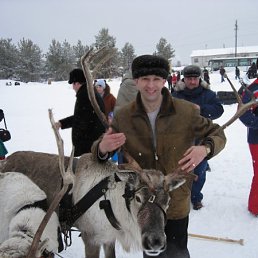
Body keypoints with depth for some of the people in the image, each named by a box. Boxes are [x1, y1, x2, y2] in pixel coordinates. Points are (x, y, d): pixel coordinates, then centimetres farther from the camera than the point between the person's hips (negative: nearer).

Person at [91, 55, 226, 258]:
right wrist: (103, 148, -26)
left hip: (176, 202, -1)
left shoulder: (187, 111, -13)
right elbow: (99, 152, 0)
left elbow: (217, 134, -1)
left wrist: (205, 149, -25)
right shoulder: (123, 117, -9)